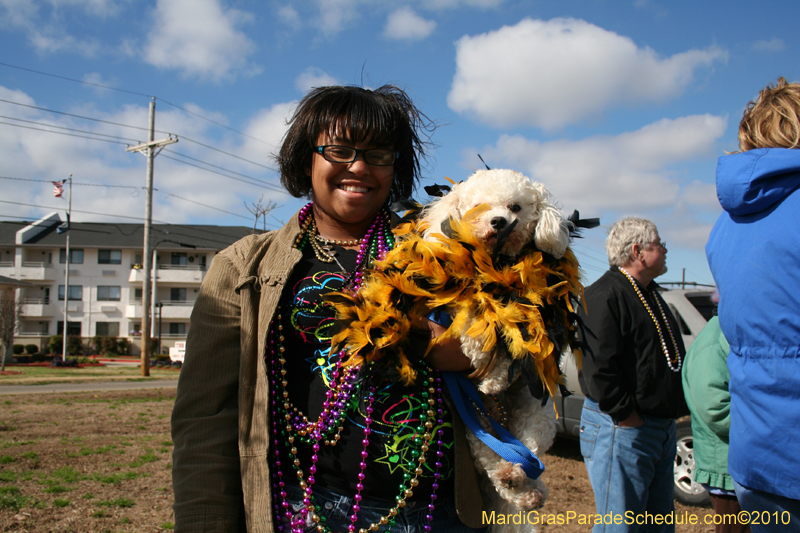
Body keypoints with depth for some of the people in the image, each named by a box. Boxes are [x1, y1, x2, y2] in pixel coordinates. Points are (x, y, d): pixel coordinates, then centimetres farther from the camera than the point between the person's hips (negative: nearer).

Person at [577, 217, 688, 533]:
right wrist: (628, 416, -20)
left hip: (663, 429, 10)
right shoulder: (604, 296, -16)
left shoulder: (650, 294, 17)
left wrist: (677, 406, 15)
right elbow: (598, 367, -25)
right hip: (620, 428, -10)